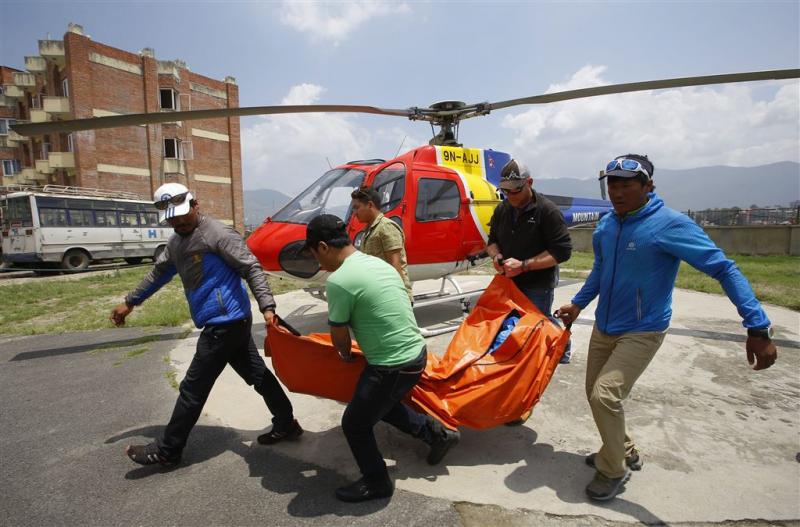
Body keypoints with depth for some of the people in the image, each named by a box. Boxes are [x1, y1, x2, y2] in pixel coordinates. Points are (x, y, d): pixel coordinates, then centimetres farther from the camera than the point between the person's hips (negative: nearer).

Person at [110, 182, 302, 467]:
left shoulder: (218, 234, -14)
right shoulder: (176, 242, 15)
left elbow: (252, 268, -18)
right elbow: (159, 273, 28)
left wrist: (267, 307, -27)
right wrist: (130, 302, 33)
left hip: (225, 322, -9)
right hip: (231, 322, 9)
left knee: (193, 388, 4)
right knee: (257, 374, 14)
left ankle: (166, 450, 21)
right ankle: (286, 425, 25)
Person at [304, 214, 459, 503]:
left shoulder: (338, 281, -19)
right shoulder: (378, 263, 7)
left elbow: (340, 336, -8)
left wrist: (346, 357, 14)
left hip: (393, 366, -9)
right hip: (416, 353, 9)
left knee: (354, 425, 14)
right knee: (382, 405, 32)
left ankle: (376, 482, 34)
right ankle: (438, 433, 38)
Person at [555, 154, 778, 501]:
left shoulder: (670, 224, -20)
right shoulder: (606, 225, 0)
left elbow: (724, 269, -21)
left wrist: (757, 327, -26)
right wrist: (578, 303, 17)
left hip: (641, 332, -7)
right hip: (603, 328, 7)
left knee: (605, 396, -16)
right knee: (595, 394, 14)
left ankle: (614, 471, 9)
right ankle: (624, 451, 39)